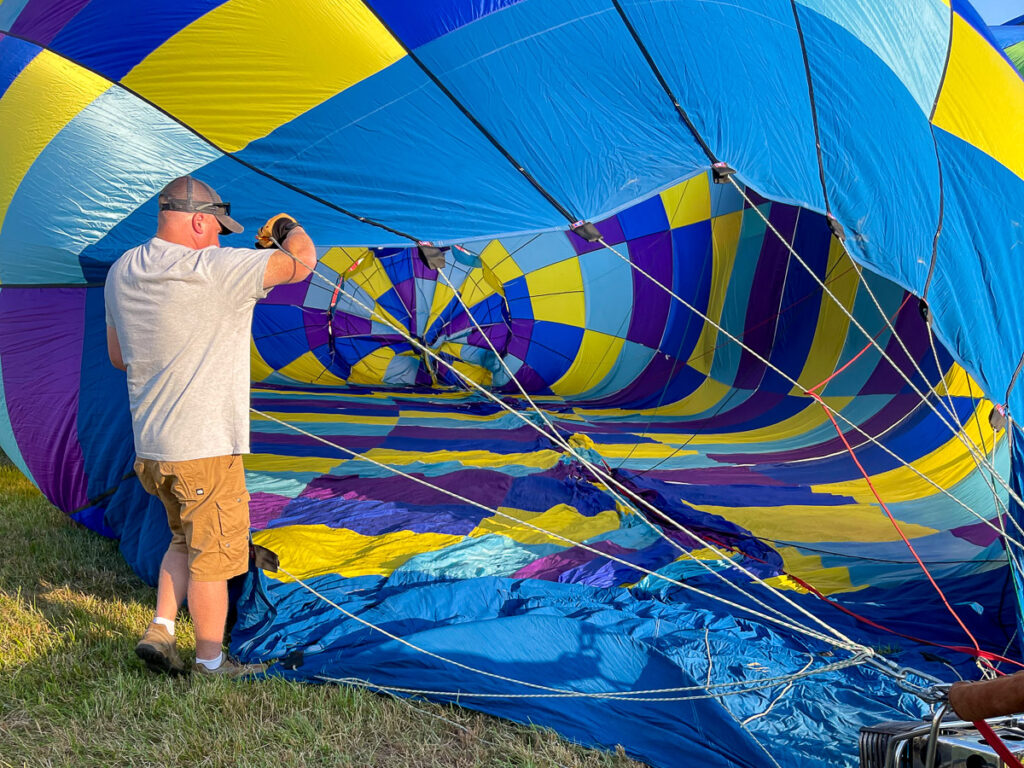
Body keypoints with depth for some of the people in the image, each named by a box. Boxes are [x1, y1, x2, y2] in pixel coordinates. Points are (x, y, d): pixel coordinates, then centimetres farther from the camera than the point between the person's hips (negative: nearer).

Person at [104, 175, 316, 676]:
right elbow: (303, 260, -12)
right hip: (205, 448, -8)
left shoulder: (122, 272, 7)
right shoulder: (214, 270, -18)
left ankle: (159, 632, 19)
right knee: (212, 556, 7)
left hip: (150, 447, 8)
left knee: (186, 540, 26)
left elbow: (118, 357, 18)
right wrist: (289, 228, 10)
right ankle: (211, 663, 19)